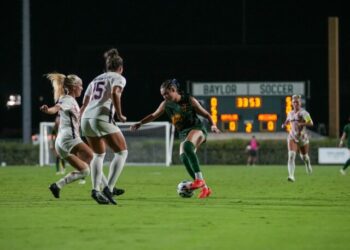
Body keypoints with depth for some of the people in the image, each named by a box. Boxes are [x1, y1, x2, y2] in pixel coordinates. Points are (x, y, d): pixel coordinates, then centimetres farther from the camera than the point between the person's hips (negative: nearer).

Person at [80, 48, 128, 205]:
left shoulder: (96, 79, 25)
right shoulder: (118, 78, 8)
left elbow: (84, 105, 23)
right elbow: (115, 93, -15)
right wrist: (119, 115, -9)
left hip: (86, 119, 7)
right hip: (102, 119, -7)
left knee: (99, 154, 24)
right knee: (122, 152, 5)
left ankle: (95, 189, 9)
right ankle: (109, 188, -10)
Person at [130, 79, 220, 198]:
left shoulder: (189, 100, -7)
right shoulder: (166, 104, 5)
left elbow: (206, 114, -1)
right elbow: (154, 115, 22)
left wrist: (213, 125, -16)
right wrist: (140, 123, 15)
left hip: (197, 129, -6)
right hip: (184, 134, 6)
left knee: (187, 146, -36)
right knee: (184, 158, -17)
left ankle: (199, 178, -40)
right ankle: (205, 188, -8)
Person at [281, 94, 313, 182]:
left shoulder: (303, 112, -7)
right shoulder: (290, 113, 8)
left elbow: (311, 123, -16)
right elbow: (287, 120, 29)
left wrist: (302, 123, -31)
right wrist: (284, 124, 7)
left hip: (302, 137, -2)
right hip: (292, 137, 2)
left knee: (304, 156, 16)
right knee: (291, 155, -20)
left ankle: (308, 165, 54)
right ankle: (291, 176, -28)